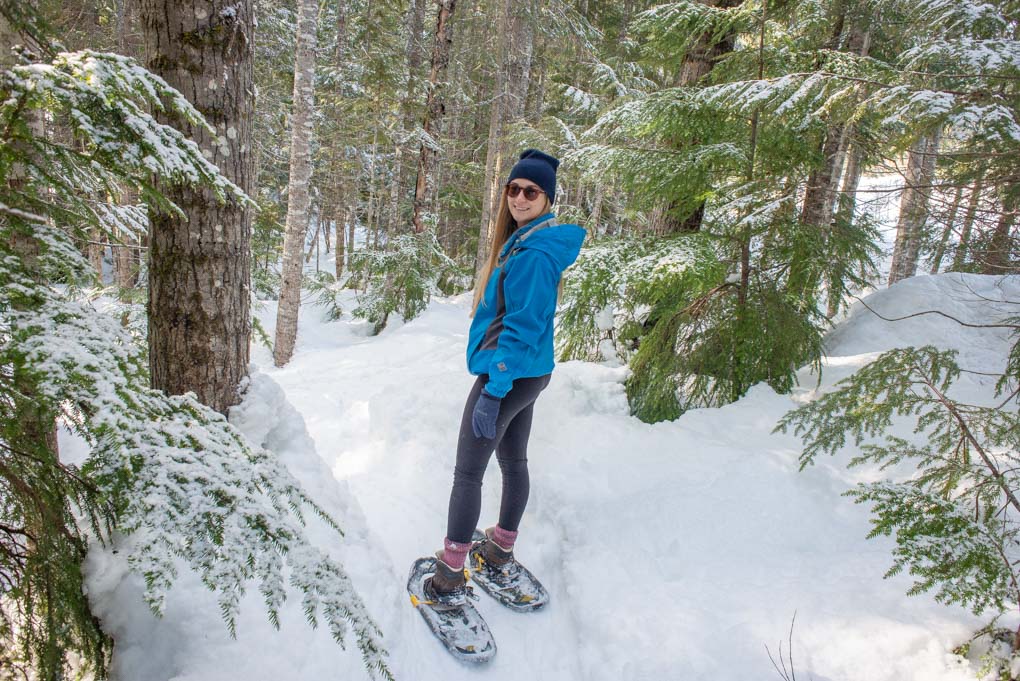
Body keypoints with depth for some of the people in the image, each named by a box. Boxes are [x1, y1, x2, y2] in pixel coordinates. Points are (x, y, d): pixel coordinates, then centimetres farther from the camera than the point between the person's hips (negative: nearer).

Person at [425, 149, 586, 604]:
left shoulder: (534, 252, -21)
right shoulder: (522, 241, 10)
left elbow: (522, 328, -24)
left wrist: (492, 393, -23)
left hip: (508, 376, -10)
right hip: (528, 374, 10)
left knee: (467, 472, -3)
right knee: (513, 461, 20)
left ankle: (450, 578, 5)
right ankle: (501, 551, 37)